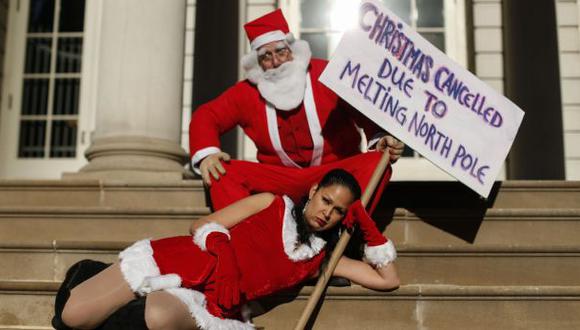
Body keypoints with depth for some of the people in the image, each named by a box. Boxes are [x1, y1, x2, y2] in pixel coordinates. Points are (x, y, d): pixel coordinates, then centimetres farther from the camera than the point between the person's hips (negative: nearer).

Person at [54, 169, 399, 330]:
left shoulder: (322, 257, 15)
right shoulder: (273, 203, 10)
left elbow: (388, 280, 12)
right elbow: (203, 225, 3)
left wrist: (368, 226, 6)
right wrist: (225, 258, -17)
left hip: (209, 301, 1)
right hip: (185, 261, 0)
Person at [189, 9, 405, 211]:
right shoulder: (247, 92, 0)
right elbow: (206, 116, 6)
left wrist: (382, 140, -24)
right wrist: (206, 153, -14)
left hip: (335, 174, -1)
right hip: (278, 180, 2)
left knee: (375, 163, -30)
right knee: (220, 171, -19)